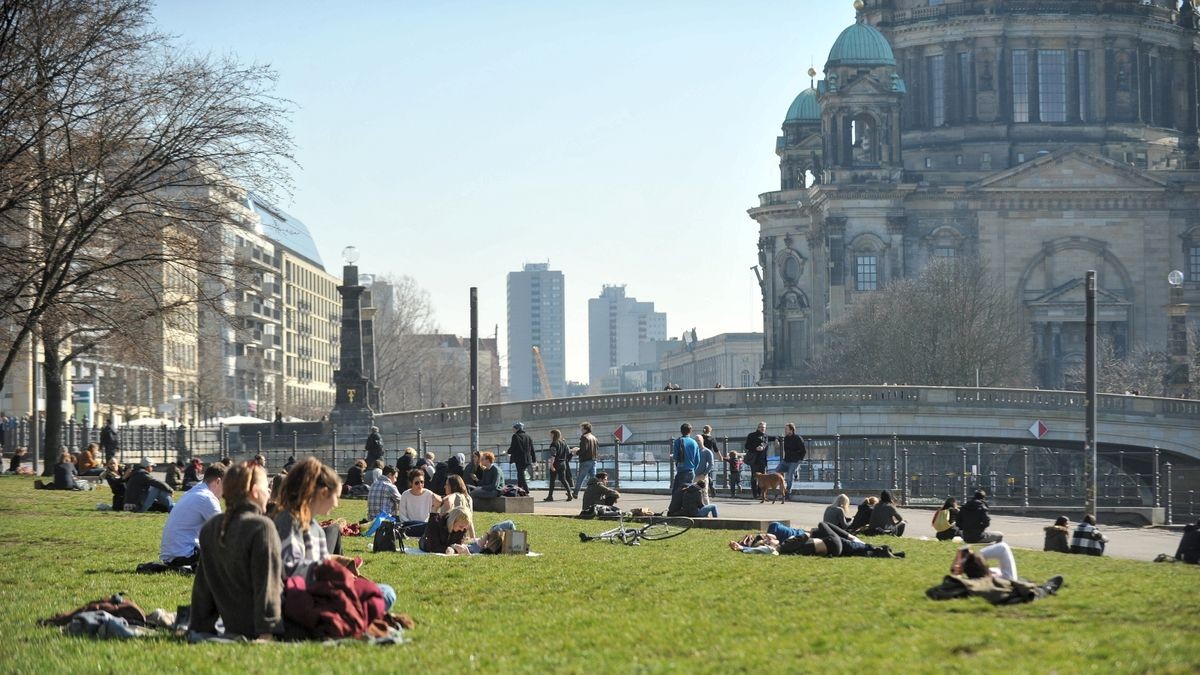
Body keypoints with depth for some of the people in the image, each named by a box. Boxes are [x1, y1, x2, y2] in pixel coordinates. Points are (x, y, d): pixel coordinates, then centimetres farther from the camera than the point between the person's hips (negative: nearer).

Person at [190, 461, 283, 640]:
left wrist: (200, 628, 22)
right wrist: (266, 631, -16)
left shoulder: (209, 529, 12)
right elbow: (267, 583, -15)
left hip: (233, 627, 7)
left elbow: (202, 585, 16)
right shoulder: (262, 527, -11)